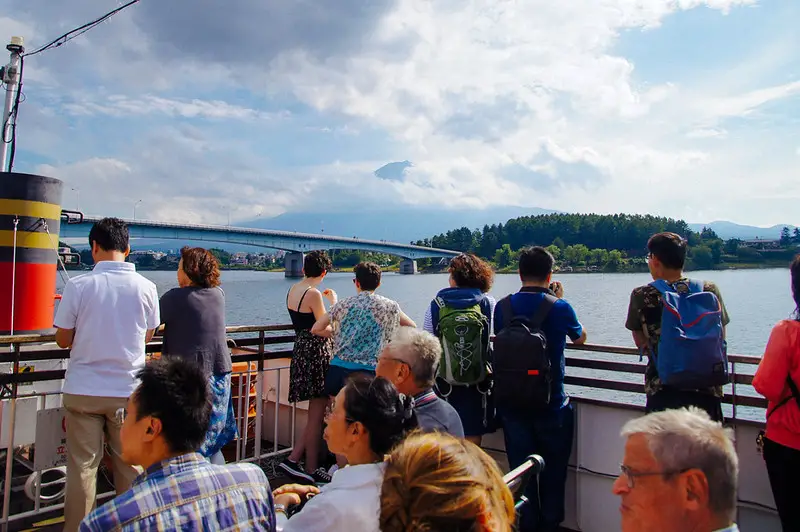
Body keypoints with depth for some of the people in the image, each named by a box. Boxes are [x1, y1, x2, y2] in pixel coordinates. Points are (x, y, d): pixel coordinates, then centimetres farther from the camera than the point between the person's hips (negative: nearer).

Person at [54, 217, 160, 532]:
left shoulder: (78, 285, -10)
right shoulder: (145, 287, -7)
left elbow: (63, 340, -2)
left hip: (83, 390, -1)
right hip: (128, 390, 1)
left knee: (82, 465, 11)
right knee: (129, 465, 13)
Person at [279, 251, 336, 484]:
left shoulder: (292, 290, 10)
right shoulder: (313, 294, -17)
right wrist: (334, 303, -4)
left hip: (301, 350, 9)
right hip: (316, 353, -9)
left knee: (316, 413, 17)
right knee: (317, 415, 1)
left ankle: (293, 458, 16)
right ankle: (312, 470, 9)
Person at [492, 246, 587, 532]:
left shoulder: (502, 306, -4)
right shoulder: (559, 307, -12)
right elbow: (581, 337, 7)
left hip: (512, 404, 3)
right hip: (551, 406, -2)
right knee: (553, 471, 15)